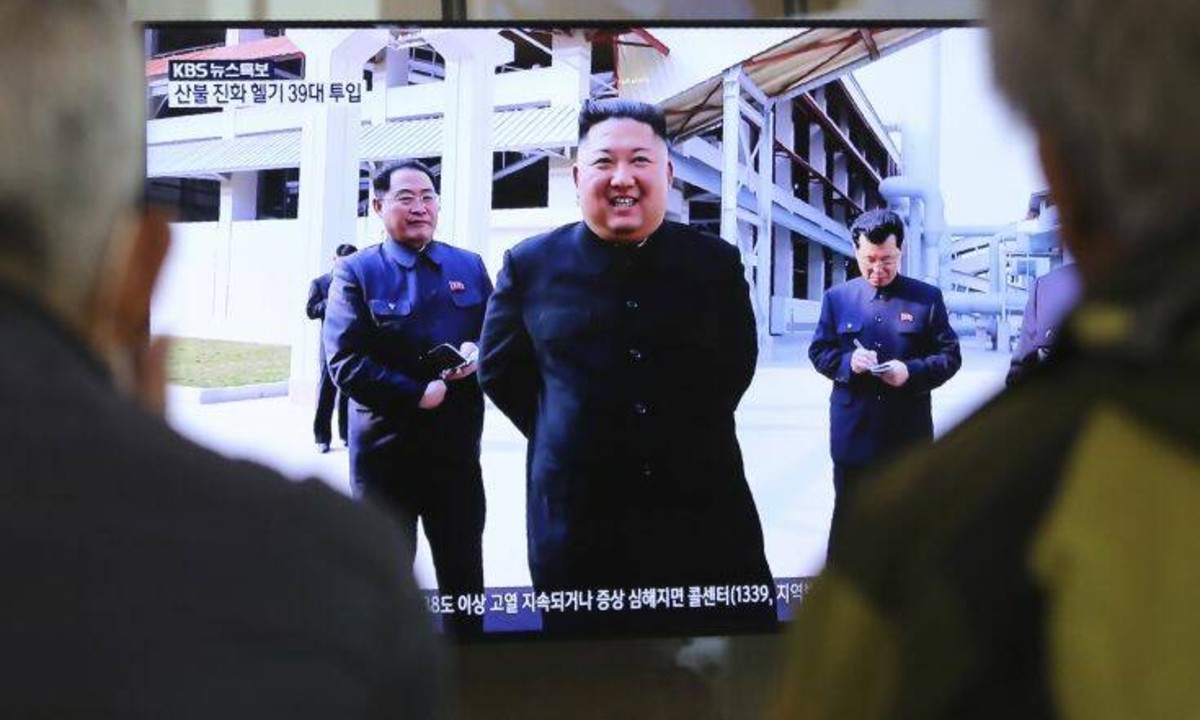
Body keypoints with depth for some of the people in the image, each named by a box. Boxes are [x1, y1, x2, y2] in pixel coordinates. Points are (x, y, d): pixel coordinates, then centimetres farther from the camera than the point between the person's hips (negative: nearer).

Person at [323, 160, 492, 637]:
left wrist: (477, 354, -13)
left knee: (464, 570, 13)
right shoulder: (356, 272, -4)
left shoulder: (469, 267, 8)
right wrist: (419, 395, -19)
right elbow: (345, 363, -13)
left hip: (458, 445, 3)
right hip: (385, 448, -3)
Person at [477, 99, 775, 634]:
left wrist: (688, 436, 9)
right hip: (576, 522, 0)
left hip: (706, 514, 1)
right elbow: (498, 368, 11)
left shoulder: (717, 263, 2)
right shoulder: (531, 265, 0)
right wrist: (566, 438, 5)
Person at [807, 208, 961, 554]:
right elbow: (818, 352, 6)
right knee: (848, 517, 9)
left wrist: (912, 371, -18)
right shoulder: (837, 297, 5)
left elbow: (950, 356, 1)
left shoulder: (928, 298, 2)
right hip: (853, 433, 1)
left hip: (909, 434, 0)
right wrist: (847, 362, -16)